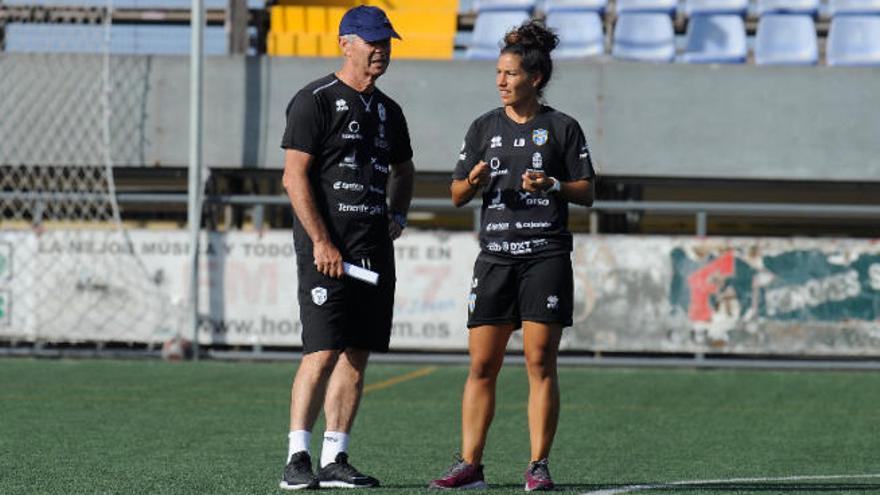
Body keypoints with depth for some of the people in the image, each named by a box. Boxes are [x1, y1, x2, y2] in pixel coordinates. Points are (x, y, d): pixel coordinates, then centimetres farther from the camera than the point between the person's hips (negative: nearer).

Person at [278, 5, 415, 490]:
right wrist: (321, 242, -17)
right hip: (327, 246, -7)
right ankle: (297, 458, -10)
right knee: (322, 352, -13)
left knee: (357, 354, 5)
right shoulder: (316, 100, -5)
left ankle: (334, 459, 9)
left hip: (374, 247, 7)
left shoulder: (387, 109, 17)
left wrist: (397, 215, 15)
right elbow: (294, 177, -12)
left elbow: (403, 170, 33)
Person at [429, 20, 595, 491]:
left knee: (540, 362, -5)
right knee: (481, 365, 0)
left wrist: (553, 184, -13)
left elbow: (586, 192, 5)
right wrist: (475, 182, -8)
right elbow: (457, 195, 14)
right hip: (495, 254, 3)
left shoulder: (562, 128, 3)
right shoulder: (484, 127, 12)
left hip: (546, 254, -3)